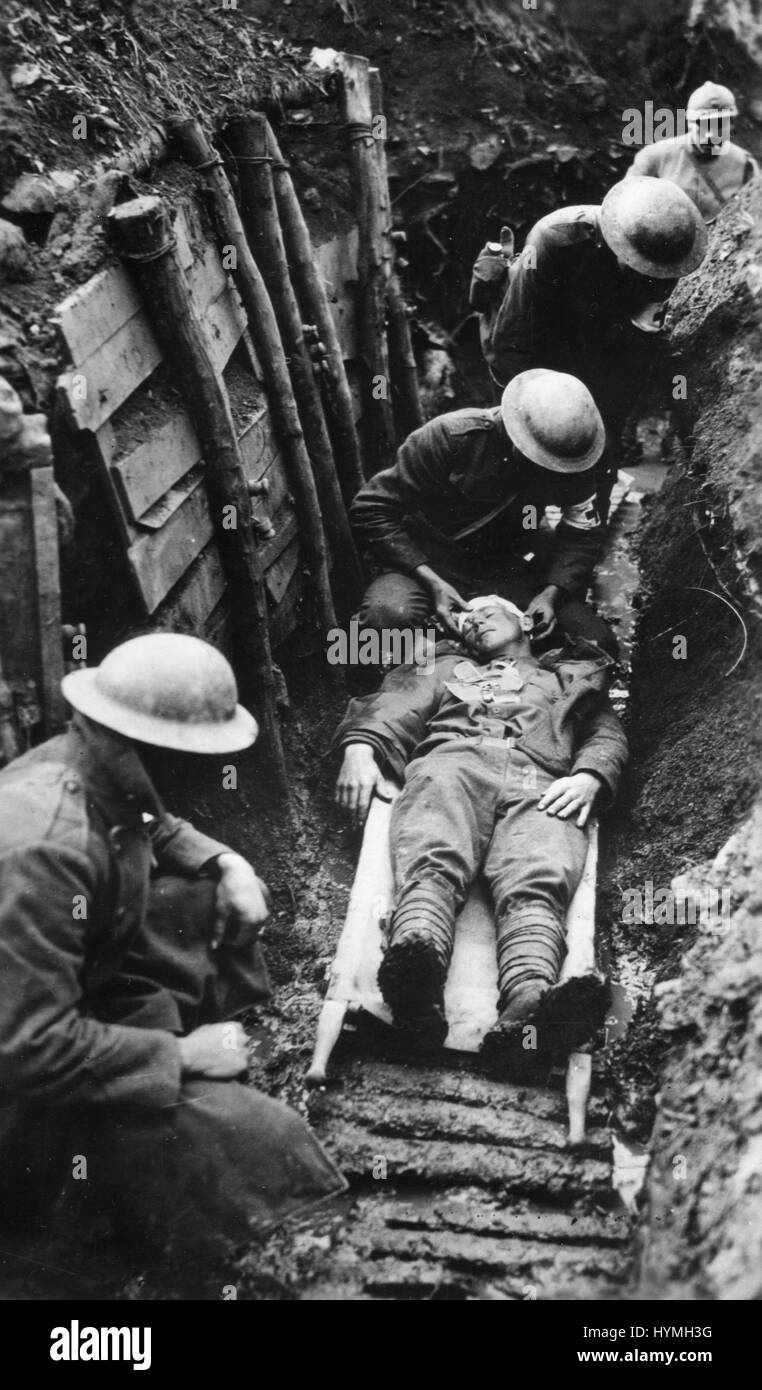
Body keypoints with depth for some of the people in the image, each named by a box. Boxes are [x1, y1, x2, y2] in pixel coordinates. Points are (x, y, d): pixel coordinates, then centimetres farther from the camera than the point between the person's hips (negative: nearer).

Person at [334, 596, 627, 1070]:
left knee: (538, 882, -35)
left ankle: (529, 1002, -65)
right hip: (453, 761, 1)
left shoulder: (573, 676, 41)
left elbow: (608, 735, 24)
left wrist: (590, 777, -1)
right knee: (433, 861, -36)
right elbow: (393, 709, 24)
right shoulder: (446, 668, 42)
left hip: (542, 782, 0)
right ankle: (417, 983, -65)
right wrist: (360, 746, 0)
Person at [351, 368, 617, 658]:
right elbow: (371, 511, -21)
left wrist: (551, 592, -18)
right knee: (389, 615, -38)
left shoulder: (571, 463, -12)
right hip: (428, 562, -4)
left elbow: (583, 534, 2)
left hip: (508, 568, 4)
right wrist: (432, 583, -30)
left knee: (600, 644, -11)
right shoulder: (452, 437, -25)